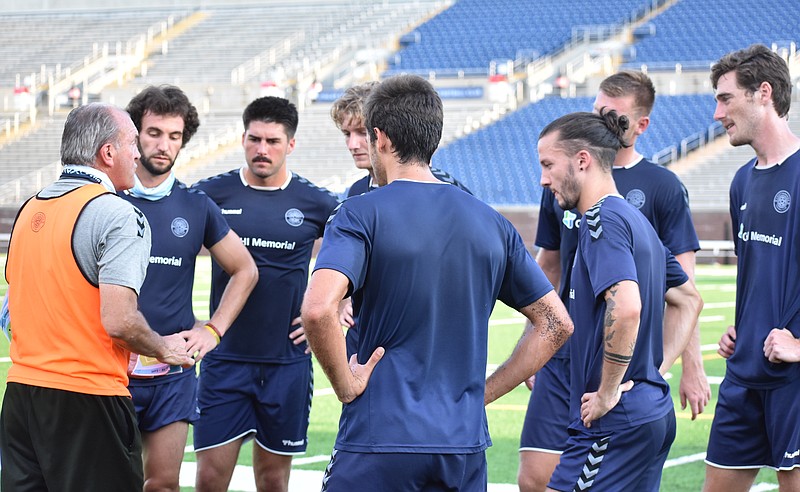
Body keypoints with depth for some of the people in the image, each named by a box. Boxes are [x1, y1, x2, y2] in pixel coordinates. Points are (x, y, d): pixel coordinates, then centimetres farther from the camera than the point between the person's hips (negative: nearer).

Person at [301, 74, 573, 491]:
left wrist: (346, 386, -9)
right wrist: (482, 392, 12)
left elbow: (318, 309, -23)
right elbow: (556, 323, 13)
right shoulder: (491, 224, 9)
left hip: (380, 443, -5)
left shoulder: (361, 215, -7)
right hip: (466, 448, 5)